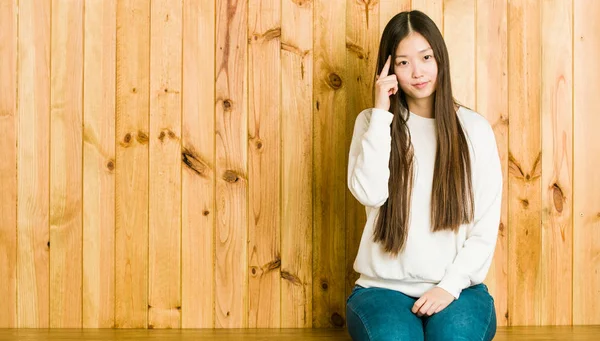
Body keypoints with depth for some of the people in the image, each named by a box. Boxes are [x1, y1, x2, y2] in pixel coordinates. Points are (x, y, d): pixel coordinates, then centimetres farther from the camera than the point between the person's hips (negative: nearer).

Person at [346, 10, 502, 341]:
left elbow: (486, 224, 1)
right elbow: (369, 193, -13)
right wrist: (382, 113, -12)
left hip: (456, 287, 1)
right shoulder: (373, 122, 5)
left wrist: (451, 286, -10)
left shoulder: (474, 128, 4)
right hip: (384, 287, 0)